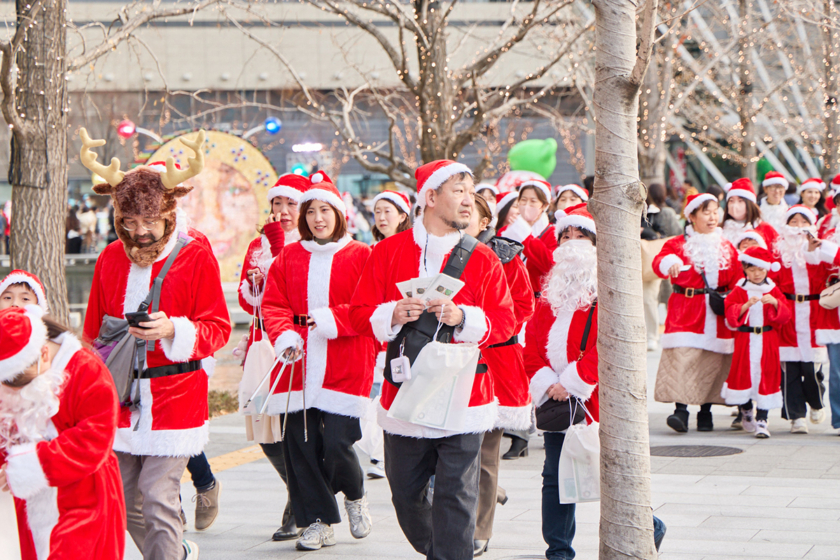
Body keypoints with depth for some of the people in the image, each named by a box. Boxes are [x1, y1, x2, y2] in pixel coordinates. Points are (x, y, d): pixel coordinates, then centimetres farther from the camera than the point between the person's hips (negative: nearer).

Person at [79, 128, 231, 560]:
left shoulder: (195, 256, -7)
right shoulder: (110, 259, 6)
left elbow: (218, 328, -6)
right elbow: (93, 330, 16)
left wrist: (173, 330, -23)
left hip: (174, 398, -5)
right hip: (120, 396, 5)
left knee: (158, 499, -12)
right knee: (125, 502, 11)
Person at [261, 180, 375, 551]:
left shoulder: (360, 256, 2)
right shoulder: (289, 257, 12)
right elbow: (272, 304, 7)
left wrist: (334, 320, -18)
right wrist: (284, 336, -12)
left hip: (344, 366, -3)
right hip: (297, 365, 4)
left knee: (337, 444, -10)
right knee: (299, 443, 1)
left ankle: (355, 496, 23)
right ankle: (318, 521, 14)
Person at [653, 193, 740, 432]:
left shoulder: (727, 248, 14)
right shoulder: (678, 244, 4)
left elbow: (736, 281, 15)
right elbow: (659, 262, -15)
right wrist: (669, 263, -38)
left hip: (716, 314, 3)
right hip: (685, 312, -3)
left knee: (713, 362, 3)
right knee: (682, 358, -15)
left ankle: (706, 412, 14)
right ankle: (681, 410, -15)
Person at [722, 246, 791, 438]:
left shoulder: (773, 290, 8)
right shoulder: (739, 291, 4)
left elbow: (786, 315, 0)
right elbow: (731, 315, -7)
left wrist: (775, 302, -18)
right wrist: (746, 305, -22)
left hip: (767, 342, 0)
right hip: (744, 341, 0)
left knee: (766, 376, -5)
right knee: (743, 374, 3)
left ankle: (761, 420, -4)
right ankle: (746, 414, 25)